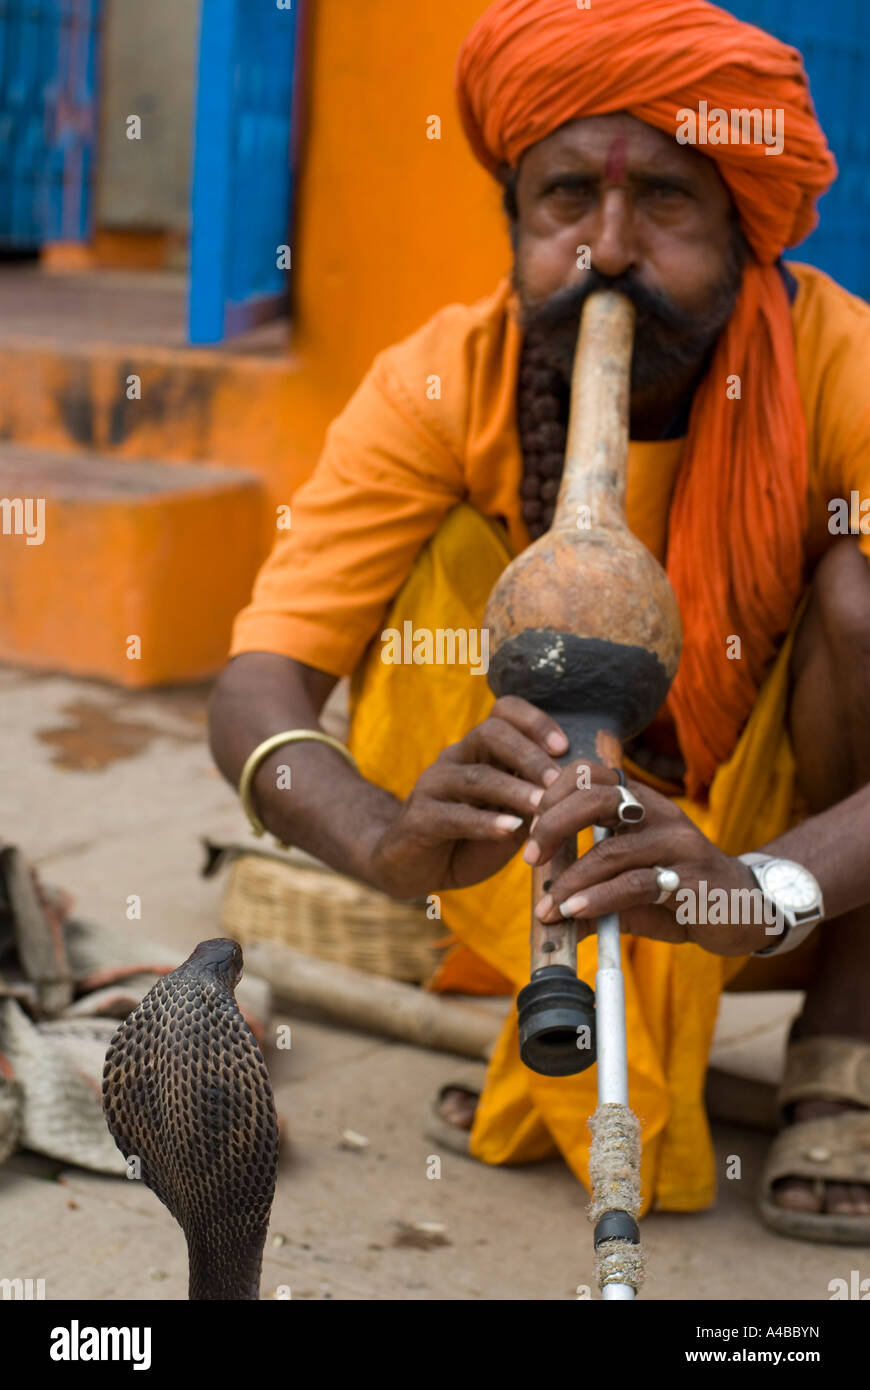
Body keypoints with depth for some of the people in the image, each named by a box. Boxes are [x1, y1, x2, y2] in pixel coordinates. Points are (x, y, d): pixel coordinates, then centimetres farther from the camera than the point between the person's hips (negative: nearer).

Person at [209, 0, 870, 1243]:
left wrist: (765, 887, -55)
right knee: (451, 558, -23)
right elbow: (254, 693, -29)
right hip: (558, 834, 1)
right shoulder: (443, 385, -21)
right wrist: (391, 839, -52)